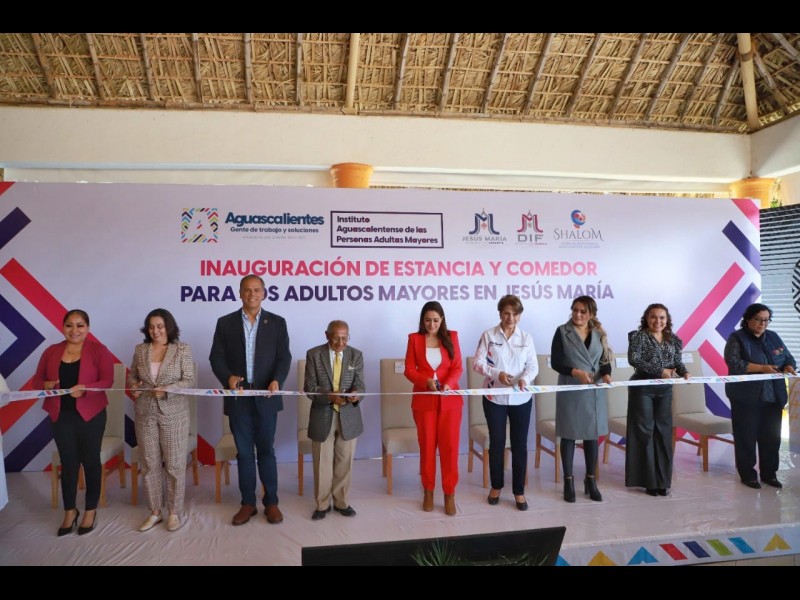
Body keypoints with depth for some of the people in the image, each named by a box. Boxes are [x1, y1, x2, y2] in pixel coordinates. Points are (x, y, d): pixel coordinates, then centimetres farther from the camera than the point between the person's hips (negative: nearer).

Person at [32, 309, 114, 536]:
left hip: (91, 414, -3)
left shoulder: (98, 350, -6)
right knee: (68, 463, 11)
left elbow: (107, 380, -11)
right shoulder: (51, 351, 5)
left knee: (90, 461, 9)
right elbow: (37, 379, 8)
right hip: (62, 415, 3)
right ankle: (70, 511, 27)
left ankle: (90, 510, 24)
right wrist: (46, 385, -15)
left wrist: (85, 388, -28)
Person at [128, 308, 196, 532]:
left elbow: (189, 381, -8)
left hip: (174, 414, -3)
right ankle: (154, 512, 23)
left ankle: (174, 512, 16)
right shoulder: (140, 349, 6)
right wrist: (134, 385, -9)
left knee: (174, 464, 3)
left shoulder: (182, 349, -5)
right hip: (145, 414, 3)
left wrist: (167, 390, -23)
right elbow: (132, 375, 14)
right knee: (149, 464, 9)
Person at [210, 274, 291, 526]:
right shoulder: (225, 323, 4)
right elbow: (216, 357, 0)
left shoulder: (277, 322, 2)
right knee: (244, 452, 10)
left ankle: (271, 502, 18)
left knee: (266, 450, 7)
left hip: (266, 397, -1)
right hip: (238, 397, 1)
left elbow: (284, 357, -1)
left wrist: (277, 380, -19)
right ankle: (248, 503, 21)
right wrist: (228, 377, -19)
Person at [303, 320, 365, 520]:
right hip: (322, 415, -1)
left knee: (345, 462, 11)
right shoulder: (313, 354, -5)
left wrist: (355, 394, -27)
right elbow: (309, 388, -9)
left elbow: (360, 385, -3)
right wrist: (329, 396, -26)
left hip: (348, 416, 2)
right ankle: (322, 504, 24)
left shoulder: (356, 355, 1)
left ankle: (341, 502, 27)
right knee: (322, 463, 7)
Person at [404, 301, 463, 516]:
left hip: (450, 400, 0)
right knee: (427, 446, 9)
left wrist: (448, 384, -19)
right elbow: (409, 370, -2)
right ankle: (428, 491, 23)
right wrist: (425, 380, -19)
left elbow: (458, 367, -1)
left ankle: (449, 493, 13)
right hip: (424, 400, 0)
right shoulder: (414, 338, 1)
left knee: (450, 446, 1)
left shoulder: (451, 337, 2)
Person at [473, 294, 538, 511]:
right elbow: (477, 363, -7)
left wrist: (525, 378, -22)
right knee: (496, 443, 10)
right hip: (494, 398, -1)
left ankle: (519, 491, 19)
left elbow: (533, 366, -1)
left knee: (520, 444, 6)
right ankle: (496, 486, 28)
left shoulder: (526, 338, 3)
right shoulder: (488, 335, -3)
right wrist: (497, 374, -22)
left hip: (521, 399, 2)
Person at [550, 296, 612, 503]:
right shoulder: (562, 332, -4)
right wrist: (575, 372, -23)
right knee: (569, 435, 5)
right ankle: (569, 481, 18)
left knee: (592, 435, 11)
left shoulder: (599, 333, 7)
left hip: (594, 392, 3)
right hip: (570, 391, -3)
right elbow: (555, 362, -8)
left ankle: (591, 481, 24)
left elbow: (606, 361, 8)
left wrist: (606, 374, -13)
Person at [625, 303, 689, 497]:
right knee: (645, 432, 1)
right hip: (642, 389, -5)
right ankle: (649, 480, 9)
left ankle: (662, 480, 16)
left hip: (665, 390, 5)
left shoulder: (673, 339, 9)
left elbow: (678, 362, 10)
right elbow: (633, 359, -18)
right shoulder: (638, 336, -7)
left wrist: (684, 372, -12)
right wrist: (659, 371, -21)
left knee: (663, 432, 7)